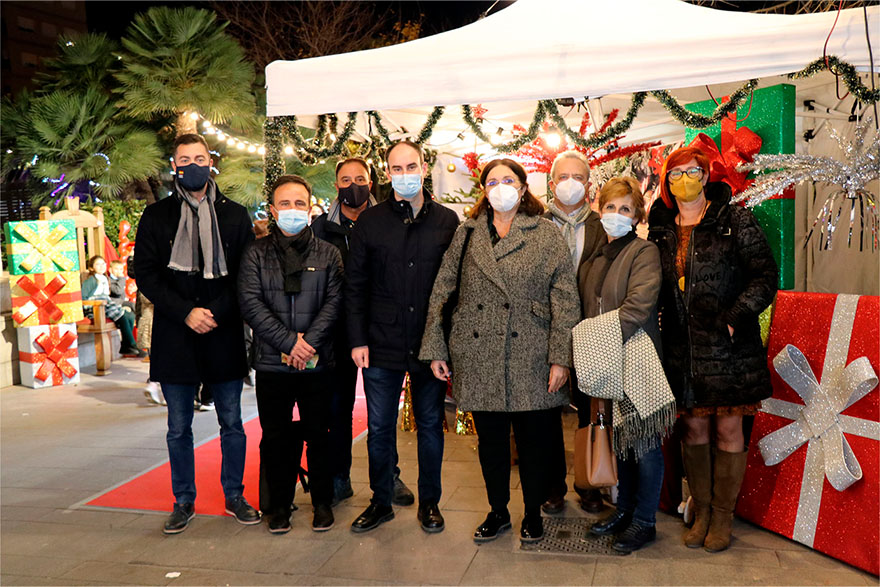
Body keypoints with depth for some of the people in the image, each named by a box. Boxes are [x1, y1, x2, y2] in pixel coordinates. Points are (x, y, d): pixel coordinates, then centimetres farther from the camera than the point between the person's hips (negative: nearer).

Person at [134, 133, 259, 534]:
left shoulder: (235, 215, 7)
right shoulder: (156, 216, 6)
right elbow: (144, 274, 0)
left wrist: (216, 312, -11)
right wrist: (185, 312, -12)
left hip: (224, 336, 0)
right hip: (175, 338, 0)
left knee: (232, 424, 8)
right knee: (179, 428, 9)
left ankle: (234, 495, 24)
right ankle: (184, 501, 24)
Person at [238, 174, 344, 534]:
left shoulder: (327, 254, 7)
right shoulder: (256, 254, 5)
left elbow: (334, 302, -2)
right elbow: (251, 303, -5)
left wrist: (309, 341, -15)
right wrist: (289, 342, -14)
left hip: (318, 363, 0)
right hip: (272, 362, 0)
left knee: (318, 435, 8)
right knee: (275, 437, 9)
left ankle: (322, 501, 24)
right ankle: (279, 503, 25)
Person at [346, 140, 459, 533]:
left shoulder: (447, 222, 3)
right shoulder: (370, 222, 3)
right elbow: (355, 286, 4)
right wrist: (357, 340, -3)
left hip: (431, 346, 0)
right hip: (382, 346, 0)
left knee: (430, 425, 12)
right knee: (379, 428, 9)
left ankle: (429, 502, 27)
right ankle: (381, 501, 26)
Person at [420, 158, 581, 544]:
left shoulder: (547, 235, 2)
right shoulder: (467, 234, 9)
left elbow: (566, 299, -2)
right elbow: (441, 292, 8)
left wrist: (560, 357, -9)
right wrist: (435, 349, 3)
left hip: (530, 360, -2)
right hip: (479, 359, 2)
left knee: (533, 439, 8)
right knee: (490, 440, 13)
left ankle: (533, 513, 29)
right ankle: (498, 511, 32)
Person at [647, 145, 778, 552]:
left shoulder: (734, 220, -2)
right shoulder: (661, 229, 9)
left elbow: (765, 274, -6)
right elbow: (654, 288, 14)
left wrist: (736, 316, -17)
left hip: (729, 346, -3)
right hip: (682, 348, 3)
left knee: (728, 429, 5)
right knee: (694, 428, 11)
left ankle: (722, 516, 19)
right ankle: (701, 511, 26)